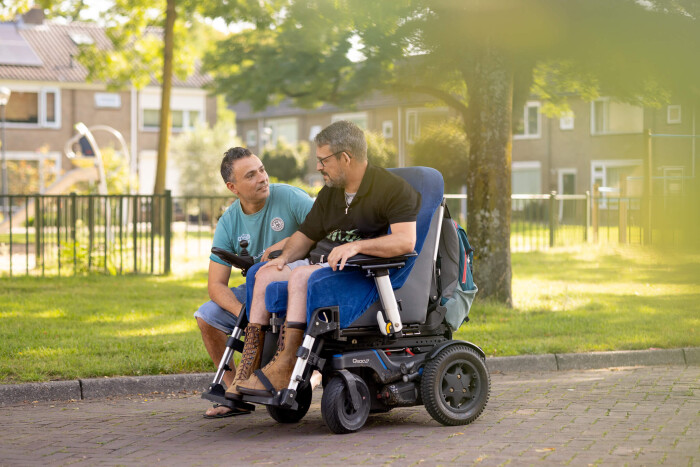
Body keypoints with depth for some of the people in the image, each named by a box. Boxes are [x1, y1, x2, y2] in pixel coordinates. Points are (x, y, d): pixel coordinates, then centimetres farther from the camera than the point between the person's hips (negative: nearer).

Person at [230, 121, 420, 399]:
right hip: (324, 263, 9)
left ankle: (282, 371, -32)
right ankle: (249, 367, -15)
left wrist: (356, 246, -33)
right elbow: (305, 235, 24)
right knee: (266, 273, -10)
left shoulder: (392, 188, -9)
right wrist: (285, 257, 2)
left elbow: (406, 240, -23)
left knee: (301, 276, -30)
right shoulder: (329, 194, 17)